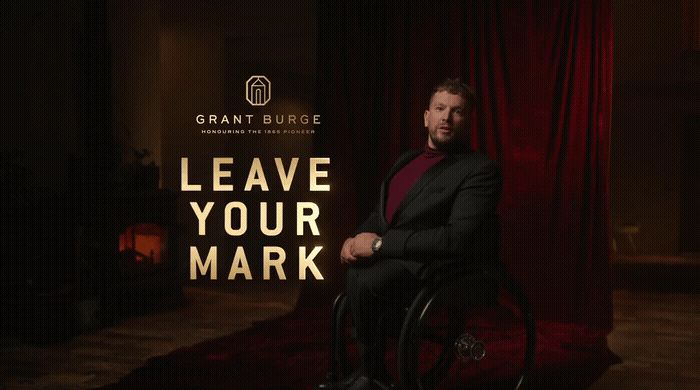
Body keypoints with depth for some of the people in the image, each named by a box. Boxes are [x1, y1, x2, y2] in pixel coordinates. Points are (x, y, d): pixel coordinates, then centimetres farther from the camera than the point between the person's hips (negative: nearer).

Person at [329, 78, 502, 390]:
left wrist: (380, 243, -18)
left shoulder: (480, 171, -7)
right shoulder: (407, 160, 18)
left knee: (366, 279, -29)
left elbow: (457, 238, -19)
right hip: (392, 259, 8)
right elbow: (380, 216, 21)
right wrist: (357, 239, -4)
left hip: (439, 272, -7)